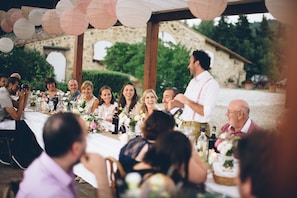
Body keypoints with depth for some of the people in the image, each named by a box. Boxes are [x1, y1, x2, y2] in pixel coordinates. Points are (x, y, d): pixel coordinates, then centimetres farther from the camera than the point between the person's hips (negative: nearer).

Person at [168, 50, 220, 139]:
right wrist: (175, 103, 4)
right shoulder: (193, 81, 14)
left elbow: (206, 112, -21)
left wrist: (186, 100, -17)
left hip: (197, 128, -7)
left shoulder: (211, 84, -13)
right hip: (184, 125, 7)